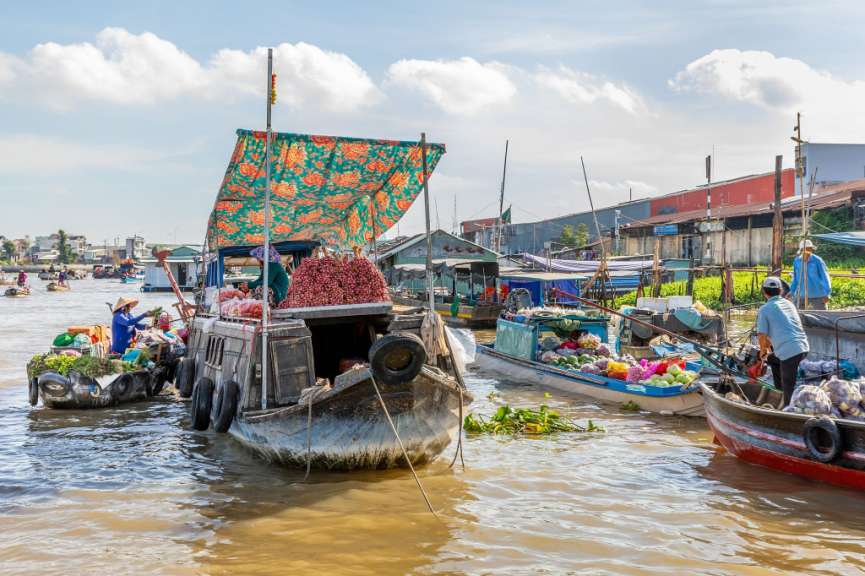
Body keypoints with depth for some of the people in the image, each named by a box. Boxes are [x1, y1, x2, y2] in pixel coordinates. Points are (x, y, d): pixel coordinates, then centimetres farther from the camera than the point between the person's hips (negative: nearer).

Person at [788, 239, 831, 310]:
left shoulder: (817, 260, -9)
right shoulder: (797, 261, 3)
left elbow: (824, 277, -8)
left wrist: (827, 294, -13)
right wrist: (792, 292, 14)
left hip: (817, 296, -4)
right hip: (801, 296, 4)